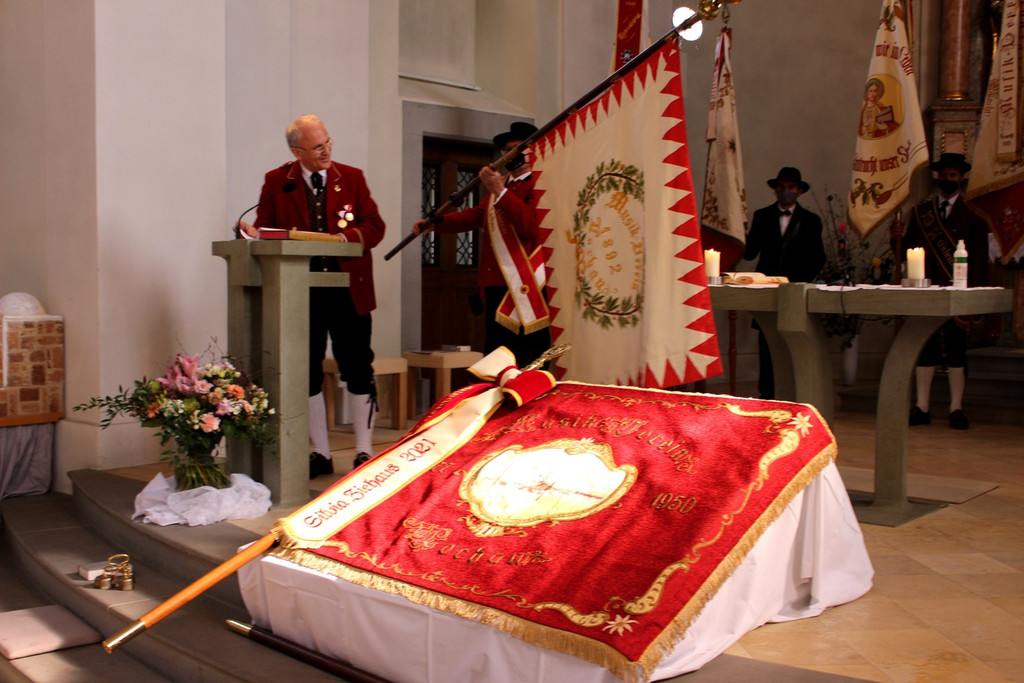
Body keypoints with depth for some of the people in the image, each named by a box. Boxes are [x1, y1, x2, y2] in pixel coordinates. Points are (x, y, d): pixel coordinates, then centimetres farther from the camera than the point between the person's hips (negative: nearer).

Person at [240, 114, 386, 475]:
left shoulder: (352, 178, 6)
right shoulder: (276, 182, 5)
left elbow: (375, 226, 1)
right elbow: (265, 227, 3)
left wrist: (347, 237, -17)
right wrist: (255, 234, -20)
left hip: (348, 291, 0)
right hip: (300, 292, 1)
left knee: (358, 371, 2)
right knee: (307, 373, 6)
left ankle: (364, 451, 12)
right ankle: (321, 453, 19)